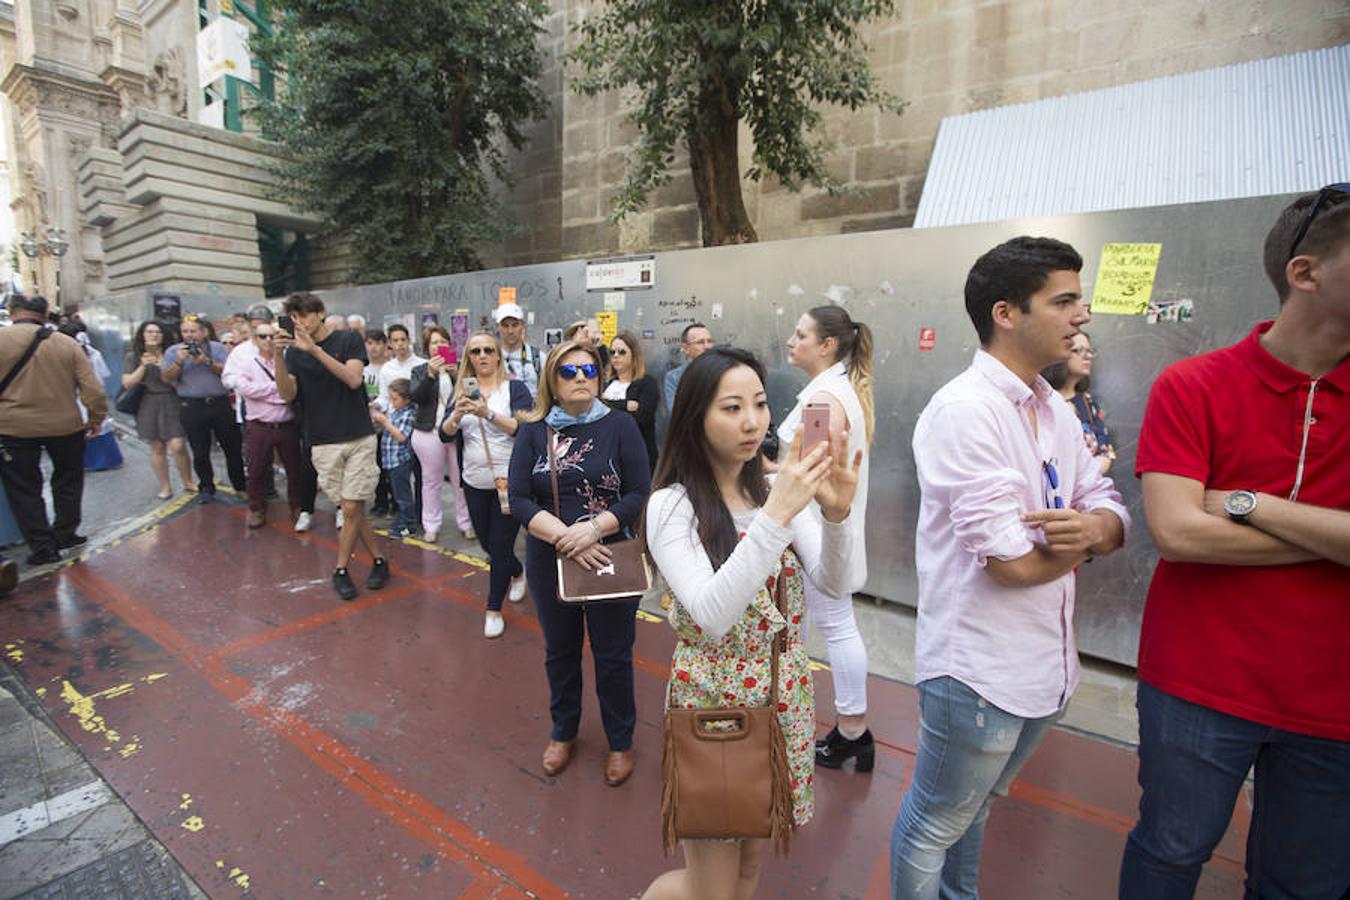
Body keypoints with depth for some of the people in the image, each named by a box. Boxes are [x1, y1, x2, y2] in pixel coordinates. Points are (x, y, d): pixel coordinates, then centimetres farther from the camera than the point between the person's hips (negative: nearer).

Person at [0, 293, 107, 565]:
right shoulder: (67, 344, -5)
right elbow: (93, 390, -6)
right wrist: (96, 419, 7)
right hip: (65, 426, 1)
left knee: (24, 489, 10)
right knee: (67, 480, 20)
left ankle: (42, 547, 12)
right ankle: (64, 534, 26)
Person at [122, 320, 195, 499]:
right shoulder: (133, 357, 6)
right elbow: (127, 383, -2)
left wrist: (162, 366, -9)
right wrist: (143, 366, -12)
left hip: (170, 403, -1)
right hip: (148, 405, 1)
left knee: (177, 446, -9)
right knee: (157, 447, 5)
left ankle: (188, 482, 8)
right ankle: (165, 486, 15)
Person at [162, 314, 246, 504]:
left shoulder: (217, 348, 7)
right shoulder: (173, 351, 8)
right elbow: (167, 377, 0)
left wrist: (207, 362, -17)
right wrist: (179, 361, -14)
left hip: (220, 403, 0)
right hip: (192, 407, 0)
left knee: (233, 447, 5)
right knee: (200, 452, 6)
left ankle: (240, 485, 18)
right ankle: (206, 488, 20)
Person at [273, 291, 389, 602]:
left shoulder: (348, 339, 0)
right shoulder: (294, 350, 8)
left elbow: (354, 379, -14)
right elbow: (287, 394, -4)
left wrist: (315, 349, -20)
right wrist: (278, 356, -17)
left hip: (358, 438, -2)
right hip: (322, 443, 3)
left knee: (351, 508, -3)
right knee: (353, 509, 4)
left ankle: (340, 570, 14)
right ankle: (377, 560, 19)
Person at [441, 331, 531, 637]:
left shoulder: (515, 388, -5)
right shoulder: (462, 391, 7)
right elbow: (445, 433, -3)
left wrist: (488, 414, -32)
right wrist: (457, 415, -24)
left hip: (509, 481, -5)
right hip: (475, 482, 5)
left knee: (500, 546, -1)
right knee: (487, 543, 17)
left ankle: (494, 610, 14)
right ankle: (518, 573, 46)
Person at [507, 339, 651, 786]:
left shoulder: (620, 426, -5)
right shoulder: (533, 432, 0)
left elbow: (640, 494, -10)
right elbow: (519, 498, -7)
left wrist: (594, 528, -23)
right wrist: (563, 537, -20)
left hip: (610, 559, -2)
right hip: (549, 561, 2)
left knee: (613, 655, 10)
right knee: (560, 651, 20)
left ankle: (620, 741, 34)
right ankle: (563, 732, 44)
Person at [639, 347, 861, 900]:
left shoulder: (778, 489, -1)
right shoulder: (672, 506, -17)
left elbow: (836, 583, -9)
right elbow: (712, 617, -30)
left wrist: (836, 511, -28)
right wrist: (775, 515, -37)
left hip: (783, 697, 5)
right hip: (713, 699, -5)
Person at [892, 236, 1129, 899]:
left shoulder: (1055, 412, 7)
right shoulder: (964, 410, -21)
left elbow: (1112, 511, 8)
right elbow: (1014, 562, -25)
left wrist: (1097, 525, -16)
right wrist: (1081, 536, -5)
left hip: (1045, 665, 8)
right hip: (978, 670, -8)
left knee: (973, 807, 29)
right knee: (934, 824, 14)